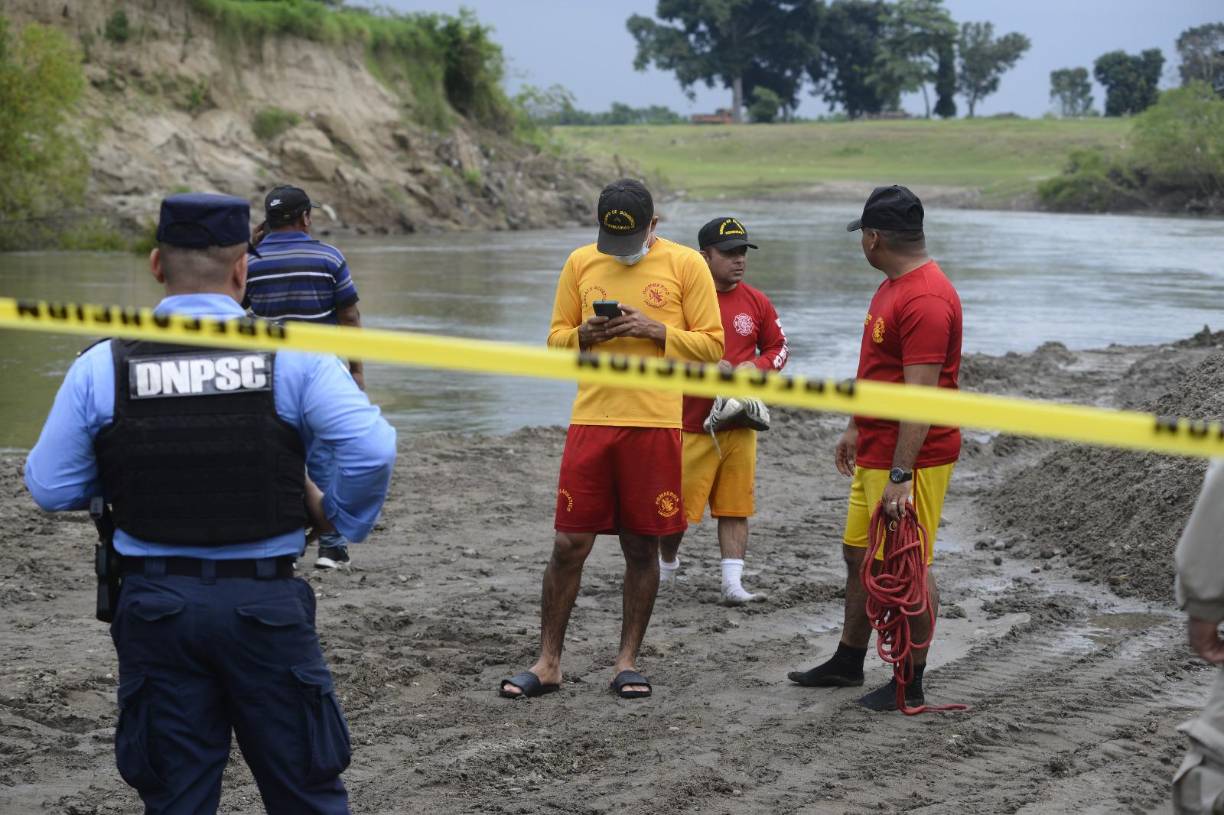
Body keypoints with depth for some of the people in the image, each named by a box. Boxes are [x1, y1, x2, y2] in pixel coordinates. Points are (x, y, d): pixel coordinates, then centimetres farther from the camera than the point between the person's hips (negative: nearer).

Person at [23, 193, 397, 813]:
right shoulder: (293, 357, -7)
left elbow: (50, 488, 1)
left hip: (154, 605, 1)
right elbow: (372, 451, -16)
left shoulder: (102, 367, -3)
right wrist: (339, 518, 3)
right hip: (265, 600, -1)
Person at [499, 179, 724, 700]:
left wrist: (656, 330, -14)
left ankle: (627, 662, 17)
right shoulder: (581, 262, 9)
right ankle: (548, 663, 11)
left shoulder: (685, 264, 1)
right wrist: (585, 335, -8)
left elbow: (712, 346, 0)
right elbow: (556, 339, 14)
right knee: (569, 544, 1)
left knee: (642, 547, 5)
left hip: (655, 423, -2)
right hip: (591, 421, 2)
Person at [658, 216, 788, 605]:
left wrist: (756, 366, -5)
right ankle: (666, 565, 27)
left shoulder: (756, 302, 7)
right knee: (676, 504, 1)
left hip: (739, 425, 3)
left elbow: (779, 347, 16)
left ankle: (733, 582, 5)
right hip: (690, 424, -3)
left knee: (735, 506, 2)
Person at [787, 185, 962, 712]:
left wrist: (900, 476, -27)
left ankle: (911, 685, 8)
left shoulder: (925, 300, -22)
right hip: (874, 453, 11)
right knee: (858, 554, 18)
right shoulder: (892, 287, 13)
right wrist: (854, 429, 26)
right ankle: (848, 663, 32)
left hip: (912, 459, -11)